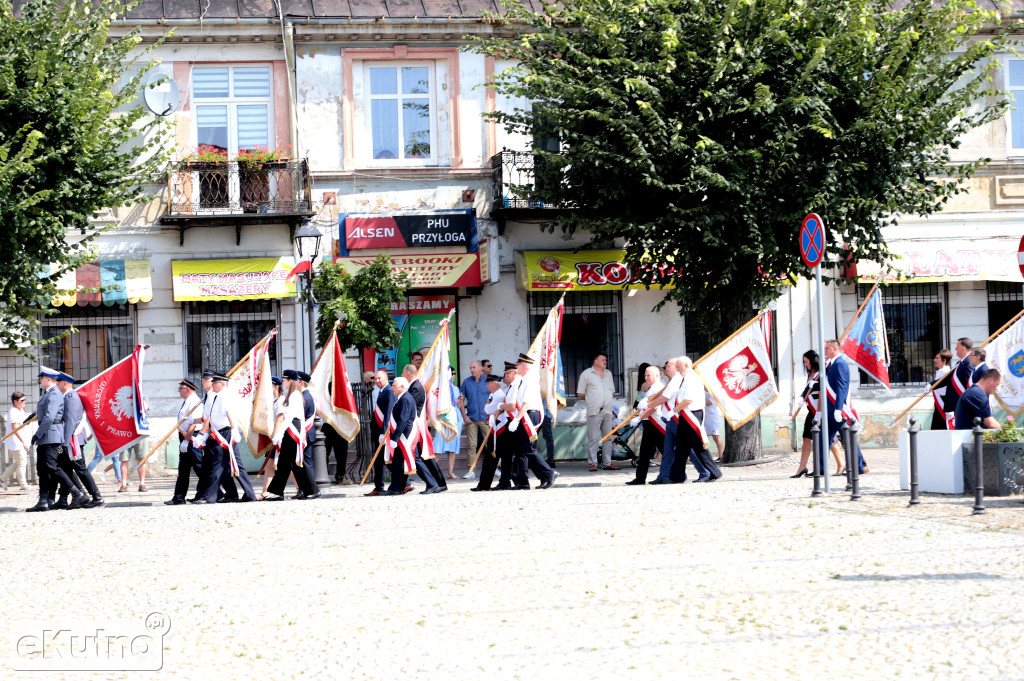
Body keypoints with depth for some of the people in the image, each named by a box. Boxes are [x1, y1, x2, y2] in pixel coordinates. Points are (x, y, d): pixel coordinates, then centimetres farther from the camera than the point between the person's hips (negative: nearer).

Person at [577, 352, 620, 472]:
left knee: (608, 438, 6)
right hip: (594, 412, -6)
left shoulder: (608, 374, 19)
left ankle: (607, 463, 11)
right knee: (593, 439, -8)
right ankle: (593, 463, -7)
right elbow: (580, 394, 3)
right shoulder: (587, 374, 2)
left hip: (607, 411, 6)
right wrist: (591, 400, 3)